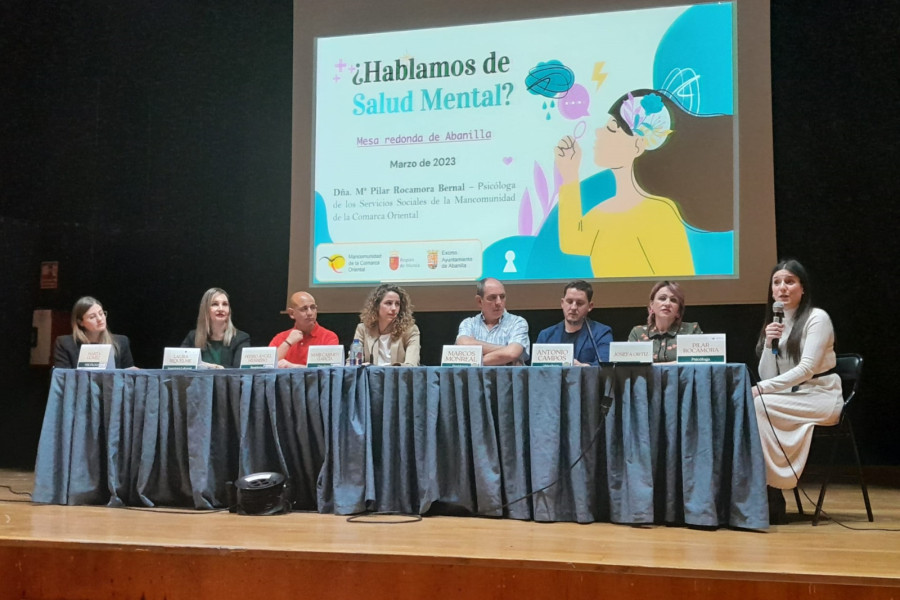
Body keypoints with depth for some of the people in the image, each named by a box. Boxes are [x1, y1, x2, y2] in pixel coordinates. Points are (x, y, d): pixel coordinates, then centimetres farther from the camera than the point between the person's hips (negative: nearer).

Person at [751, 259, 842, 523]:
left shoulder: (817, 318, -6)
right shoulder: (774, 323, 13)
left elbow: (807, 369, -18)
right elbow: (766, 376, 6)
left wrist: (762, 389, -26)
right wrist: (769, 343, -11)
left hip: (820, 397, -6)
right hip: (790, 397, 6)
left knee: (758, 406, -29)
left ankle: (771, 496, -22)